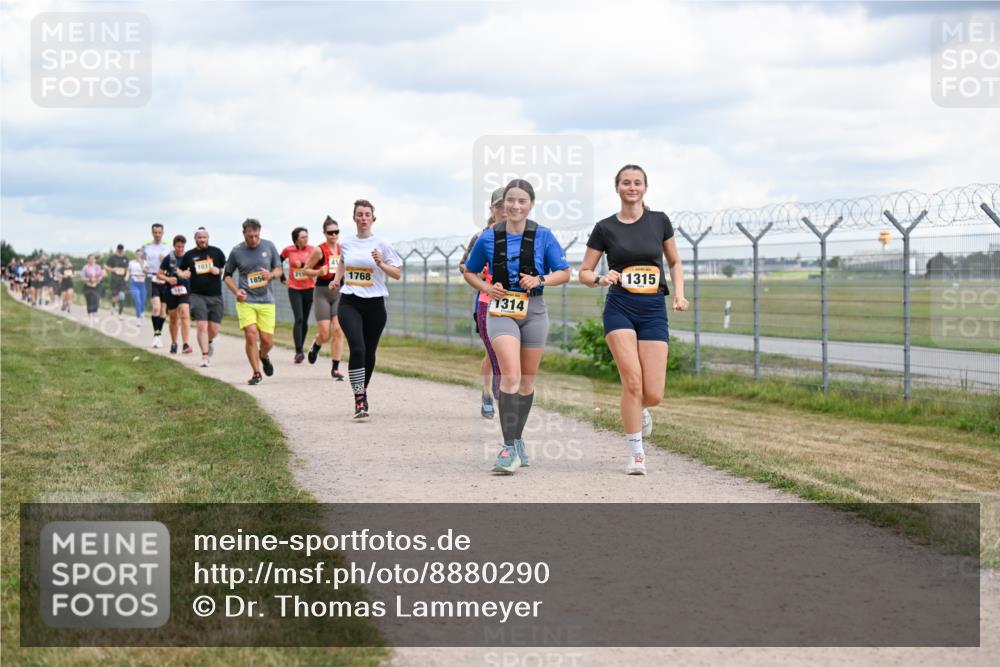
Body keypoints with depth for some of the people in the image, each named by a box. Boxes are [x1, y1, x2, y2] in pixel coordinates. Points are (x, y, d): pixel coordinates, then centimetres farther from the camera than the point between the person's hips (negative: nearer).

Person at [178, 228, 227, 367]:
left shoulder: (216, 252, 6)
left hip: (215, 296, 1)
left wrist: (219, 271, -6)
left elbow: (227, 268, 15)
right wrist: (183, 274, -4)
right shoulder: (189, 255, 7)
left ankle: (209, 342, 36)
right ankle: (205, 356, -9)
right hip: (198, 295, -1)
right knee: (202, 326, -14)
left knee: (214, 329, 2)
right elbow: (180, 270, 19)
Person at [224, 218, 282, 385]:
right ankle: (256, 373, 0)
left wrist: (271, 275, -12)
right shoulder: (236, 251, 1)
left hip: (266, 301, 1)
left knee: (267, 340, -1)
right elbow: (227, 275, 13)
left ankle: (263, 356, 36)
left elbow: (279, 269, 11)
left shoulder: (269, 246, 3)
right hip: (246, 300, -1)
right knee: (251, 335, -14)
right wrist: (236, 291, -4)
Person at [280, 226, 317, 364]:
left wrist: (303, 264, -26)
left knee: (304, 321, 9)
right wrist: (282, 277, 12)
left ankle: (300, 349, 24)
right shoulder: (288, 250, -1)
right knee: (298, 319, -15)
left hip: (308, 288, 1)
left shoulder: (312, 250, -4)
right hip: (294, 289, -1)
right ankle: (299, 351, -19)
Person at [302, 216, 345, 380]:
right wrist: (319, 272, -18)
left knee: (338, 331, -6)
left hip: (340, 292, 3)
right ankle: (315, 345, 31)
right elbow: (306, 270, -1)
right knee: (325, 334, -6)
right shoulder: (319, 250, -6)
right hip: (322, 292, -3)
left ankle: (335, 368, 1)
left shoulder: (343, 249, 7)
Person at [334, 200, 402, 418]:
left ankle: (363, 391, 35)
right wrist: (336, 279, 11)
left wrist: (381, 264, -17)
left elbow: (397, 274, 0)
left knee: (369, 352, 11)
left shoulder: (381, 245, -1)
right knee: (357, 349, -18)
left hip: (374, 304, 0)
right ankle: (359, 400, -17)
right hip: (349, 303, 0)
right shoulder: (346, 244, 7)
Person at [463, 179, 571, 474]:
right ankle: (509, 448, -20)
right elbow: (470, 272, 12)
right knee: (510, 375, -19)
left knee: (527, 380, 11)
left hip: (533, 311, 2)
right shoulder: (488, 237, -1)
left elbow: (564, 273, 3)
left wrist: (540, 279, -15)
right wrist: (486, 287, -8)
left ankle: (517, 440, 29)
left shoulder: (543, 236, -2)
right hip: (501, 310, -2)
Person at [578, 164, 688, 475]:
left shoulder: (659, 221, 7)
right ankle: (636, 454, -3)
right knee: (632, 380, -17)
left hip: (654, 309, 1)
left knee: (653, 395, -6)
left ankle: (640, 410, 32)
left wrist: (679, 293, 2)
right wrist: (601, 279, -14)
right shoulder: (605, 228, 3)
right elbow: (583, 273, 8)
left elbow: (674, 262, 18)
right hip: (619, 308, -1)